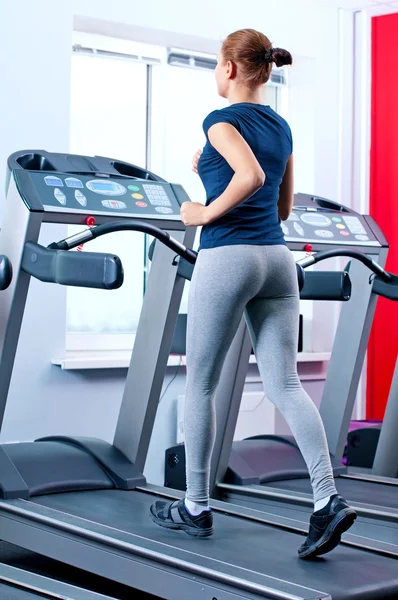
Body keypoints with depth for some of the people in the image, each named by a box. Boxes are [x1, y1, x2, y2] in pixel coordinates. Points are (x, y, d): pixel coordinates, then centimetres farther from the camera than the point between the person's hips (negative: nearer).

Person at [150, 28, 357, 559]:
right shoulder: (282, 127, 16)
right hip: (276, 259, 7)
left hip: (227, 258, -7)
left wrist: (206, 213, -12)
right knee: (284, 385, 3)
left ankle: (196, 508, 18)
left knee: (200, 385, 8)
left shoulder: (222, 120, -8)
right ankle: (328, 500, -10)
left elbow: (251, 178, -26)